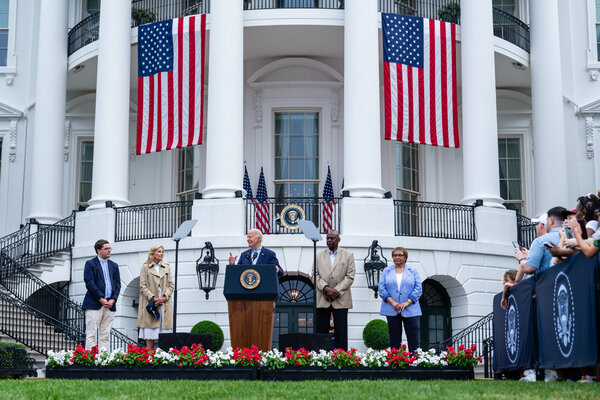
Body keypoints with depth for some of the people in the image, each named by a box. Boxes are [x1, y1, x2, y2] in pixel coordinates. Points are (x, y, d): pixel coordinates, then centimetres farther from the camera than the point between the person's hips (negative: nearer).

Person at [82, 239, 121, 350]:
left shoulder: (114, 265, 18)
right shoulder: (90, 264, 2)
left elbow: (117, 284, 12)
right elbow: (89, 283, -8)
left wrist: (113, 300, -4)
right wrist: (101, 299, -13)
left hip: (110, 305, 5)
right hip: (94, 304, -5)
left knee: (105, 336, 4)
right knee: (91, 335, -7)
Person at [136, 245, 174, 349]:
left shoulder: (167, 268, 15)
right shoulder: (145, 267, 5)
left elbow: (171, 285, 11)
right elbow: (142, 286, -1)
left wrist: (164, 297, -6)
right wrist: (153, 298, -13)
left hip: (164, 304, 3)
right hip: (150, 303, -3)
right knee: (150, 332, -4)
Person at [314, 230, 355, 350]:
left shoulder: (348, 255, 8)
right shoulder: (319, 256, 14)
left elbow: (350, 276, 0)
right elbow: (315, 275, 5)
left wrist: (336, 291, -10)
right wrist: (326, 289, -12)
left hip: (340, 299, -2)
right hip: (322, 300, 2)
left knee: (341, 332, -2)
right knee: (320, 331, 0)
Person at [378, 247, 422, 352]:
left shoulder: (413, 271, 9)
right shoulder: (386, 271, 11)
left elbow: (418, 289, 1)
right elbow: (382, 289, 2)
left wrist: (407, 303, -12)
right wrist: (392, 302, -12)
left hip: (410, 310, -1)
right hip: (392, 310, 1)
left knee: (413, 337, -5)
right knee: (394, 338, 4)